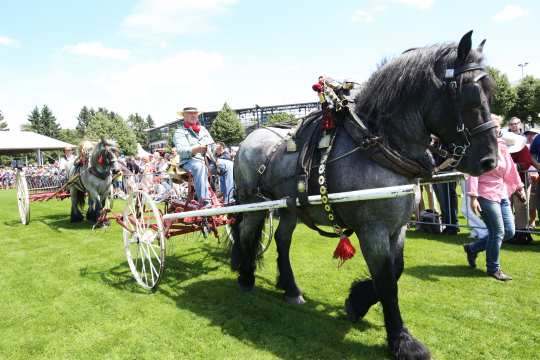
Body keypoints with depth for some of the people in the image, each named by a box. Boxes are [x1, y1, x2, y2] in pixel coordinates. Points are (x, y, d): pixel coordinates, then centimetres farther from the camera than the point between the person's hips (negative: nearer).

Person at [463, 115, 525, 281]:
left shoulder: (501, 145, 10)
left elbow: (511, 168, 19)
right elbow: (473, 173, -18)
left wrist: (519, 187, 22)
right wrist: (473, 197, -25)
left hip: (502, 194, 8)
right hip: (486, 194, -8)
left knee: (510, 232, 9)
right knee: (498, 232, -4)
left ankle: (472, 248, 25)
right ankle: (493, 269, 15)